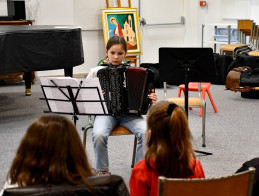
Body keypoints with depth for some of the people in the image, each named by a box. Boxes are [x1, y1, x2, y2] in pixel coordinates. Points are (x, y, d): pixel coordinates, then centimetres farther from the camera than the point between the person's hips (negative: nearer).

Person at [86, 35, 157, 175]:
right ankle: (103, 171, -8)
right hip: (105, 112, -1)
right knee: (99, 135, -33)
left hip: (128, 113, 1)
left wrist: (151, 100, -8)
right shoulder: (96, 72, 5)